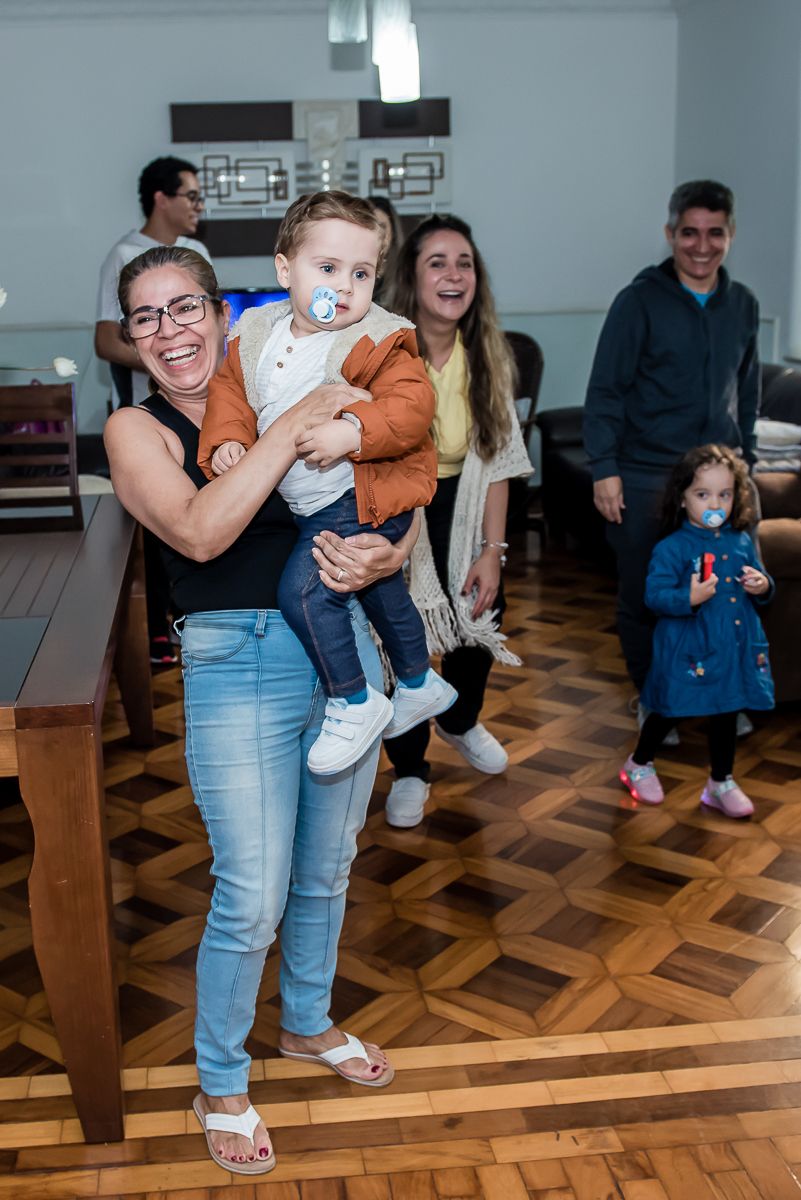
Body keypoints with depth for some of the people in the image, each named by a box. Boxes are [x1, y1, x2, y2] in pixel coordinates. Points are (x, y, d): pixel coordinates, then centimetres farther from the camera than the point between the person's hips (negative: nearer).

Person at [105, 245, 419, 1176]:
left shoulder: (279, 395, 7)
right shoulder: (136, 429, -3)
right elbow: (200, 531, -23)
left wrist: (382, 557, -15)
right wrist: (293, 427, -22)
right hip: (237, 672, -4)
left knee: (326, 870, 19)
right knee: (252, 899, 1)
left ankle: (307, 1024, 44)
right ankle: (220, 1084, 26)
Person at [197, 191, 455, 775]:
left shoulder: (375, 343, -18)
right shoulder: (257, 335, 1)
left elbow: (411, 406, -25)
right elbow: (231, 390, 8)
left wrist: (352, 431, -37)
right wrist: (226, 439, -10)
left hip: (362, 497, -8)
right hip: (313, 503, 8)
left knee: (303, 589, -18)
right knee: (379, 586, 25)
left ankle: (355, 703, 0)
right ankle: (420, 684, 48)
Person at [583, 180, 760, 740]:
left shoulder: (743, 305, 9)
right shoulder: (640, 301, -5)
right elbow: (605, 391, -6)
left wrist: (744, 462, 16)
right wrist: (604, 468, -11)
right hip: (645, 478, -3)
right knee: (643, 593, 5)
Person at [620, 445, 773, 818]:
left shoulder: (741, 542, 5)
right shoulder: (672, 548, -13)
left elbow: (759, 580, 17)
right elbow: (653, 595, -18)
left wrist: (762, 586, -7)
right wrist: (690, 598, -34)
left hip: (734, 646, 5)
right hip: (687, 648, -5)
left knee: (726, 713, 14)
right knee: (668, 711, 9)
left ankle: (721, 782, 32)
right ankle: (639, 764, 34)